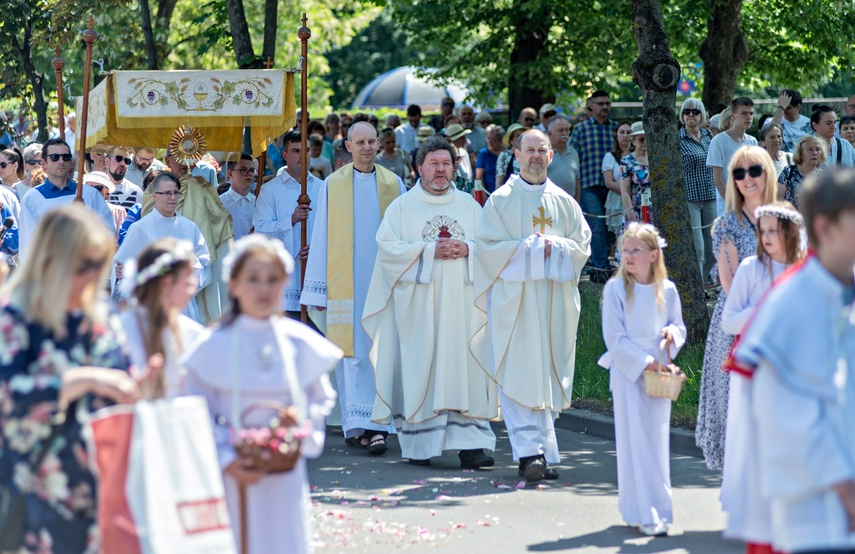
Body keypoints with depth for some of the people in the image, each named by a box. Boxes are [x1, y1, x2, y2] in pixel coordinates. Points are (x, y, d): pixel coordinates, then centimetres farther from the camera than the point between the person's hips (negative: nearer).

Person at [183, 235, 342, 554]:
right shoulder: (213, 346, -3)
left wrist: (304, 419, -10)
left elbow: (322, 398, 12)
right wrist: (226, 460, -15)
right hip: (233, 474, -2)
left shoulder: (300, 344, 4)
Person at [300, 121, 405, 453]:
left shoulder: (393, 184, 7)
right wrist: (318, 290, 3)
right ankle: (359, 424, -3)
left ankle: (360, 425, 1)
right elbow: (321, 239, 6)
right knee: (353, 353, -4)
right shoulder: (332, 186, 4)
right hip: (346, 286, -1)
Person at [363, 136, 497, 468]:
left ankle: (470, 443, -10)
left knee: (466, 367, -6)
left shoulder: (469, 206, 15)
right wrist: (429, 250, -14)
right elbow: (388, 247, -5)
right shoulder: (401, 207, 7)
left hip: (462, 302, 2)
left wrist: (467, 249, -9)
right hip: (418, 303, -2)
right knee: (420, 369, -4)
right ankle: (418, 443, 2)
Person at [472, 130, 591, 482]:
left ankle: (542, 450, 10)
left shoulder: (563, 202, 12)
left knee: (547, 379, 4)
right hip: (514, 302, -3)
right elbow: (488, 245, -4)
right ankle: (529, 452, -18)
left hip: (554, 303, 4)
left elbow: (582, 244, 10)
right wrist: (529, 247, -11)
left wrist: (554, 246, -8)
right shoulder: (501, 200, 2)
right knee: (518, 378, -12)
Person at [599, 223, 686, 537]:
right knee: (636, 441, -5)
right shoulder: (616, 289, -6)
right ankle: (643, 514, -3)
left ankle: (657, 510, 15)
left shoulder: (667, 290, 4)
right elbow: (614, 337, -8)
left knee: (658, 439, 7)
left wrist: (672, 333, -10)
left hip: (660, 373, 3)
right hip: (629, 371, -3)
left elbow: (679, 327, 14)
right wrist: (644, 362, -14)